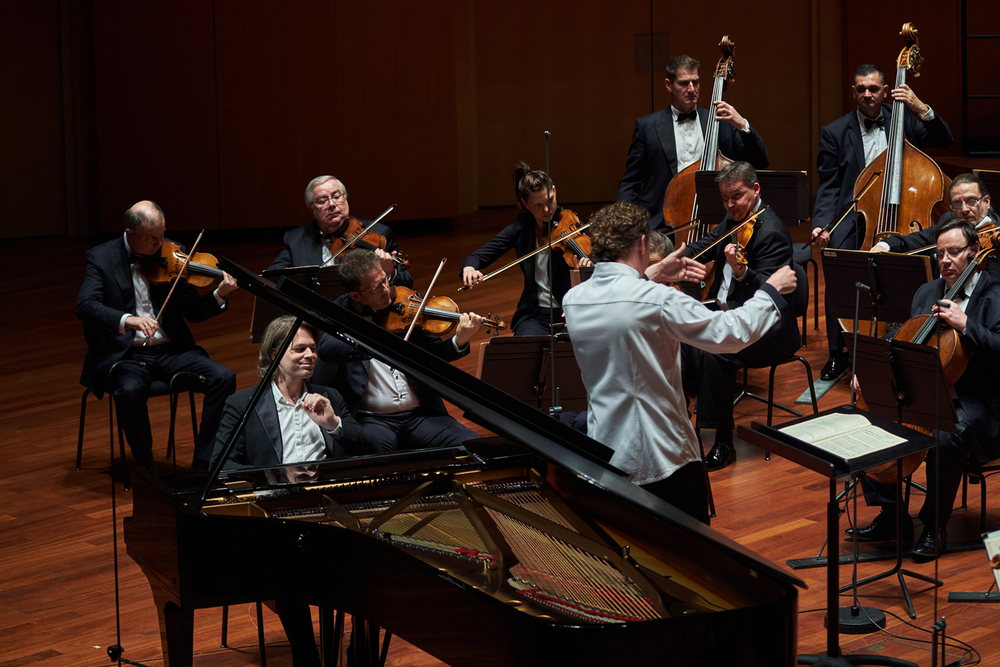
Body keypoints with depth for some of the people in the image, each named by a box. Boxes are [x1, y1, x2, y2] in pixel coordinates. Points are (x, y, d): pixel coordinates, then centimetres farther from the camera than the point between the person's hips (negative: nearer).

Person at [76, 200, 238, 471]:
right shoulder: (101, 258, -3)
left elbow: (192, 312, 9)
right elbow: (85, 306, -19)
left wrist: (219, 296, -12)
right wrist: (127, 320, -37)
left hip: (169, 349, 4)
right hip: (125, 354, -4)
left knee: (224, 378, -19)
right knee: (130, 390, -36)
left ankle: (202, 466, -12)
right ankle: (147, 470, -16)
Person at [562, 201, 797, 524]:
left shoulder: (572, 300, -2)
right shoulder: (657, 301, -20)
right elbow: (731, 333, -13)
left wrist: (651, 276, 24)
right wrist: (772, 291, 2)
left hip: (604, 455, 6)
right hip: (663, 459, -6)